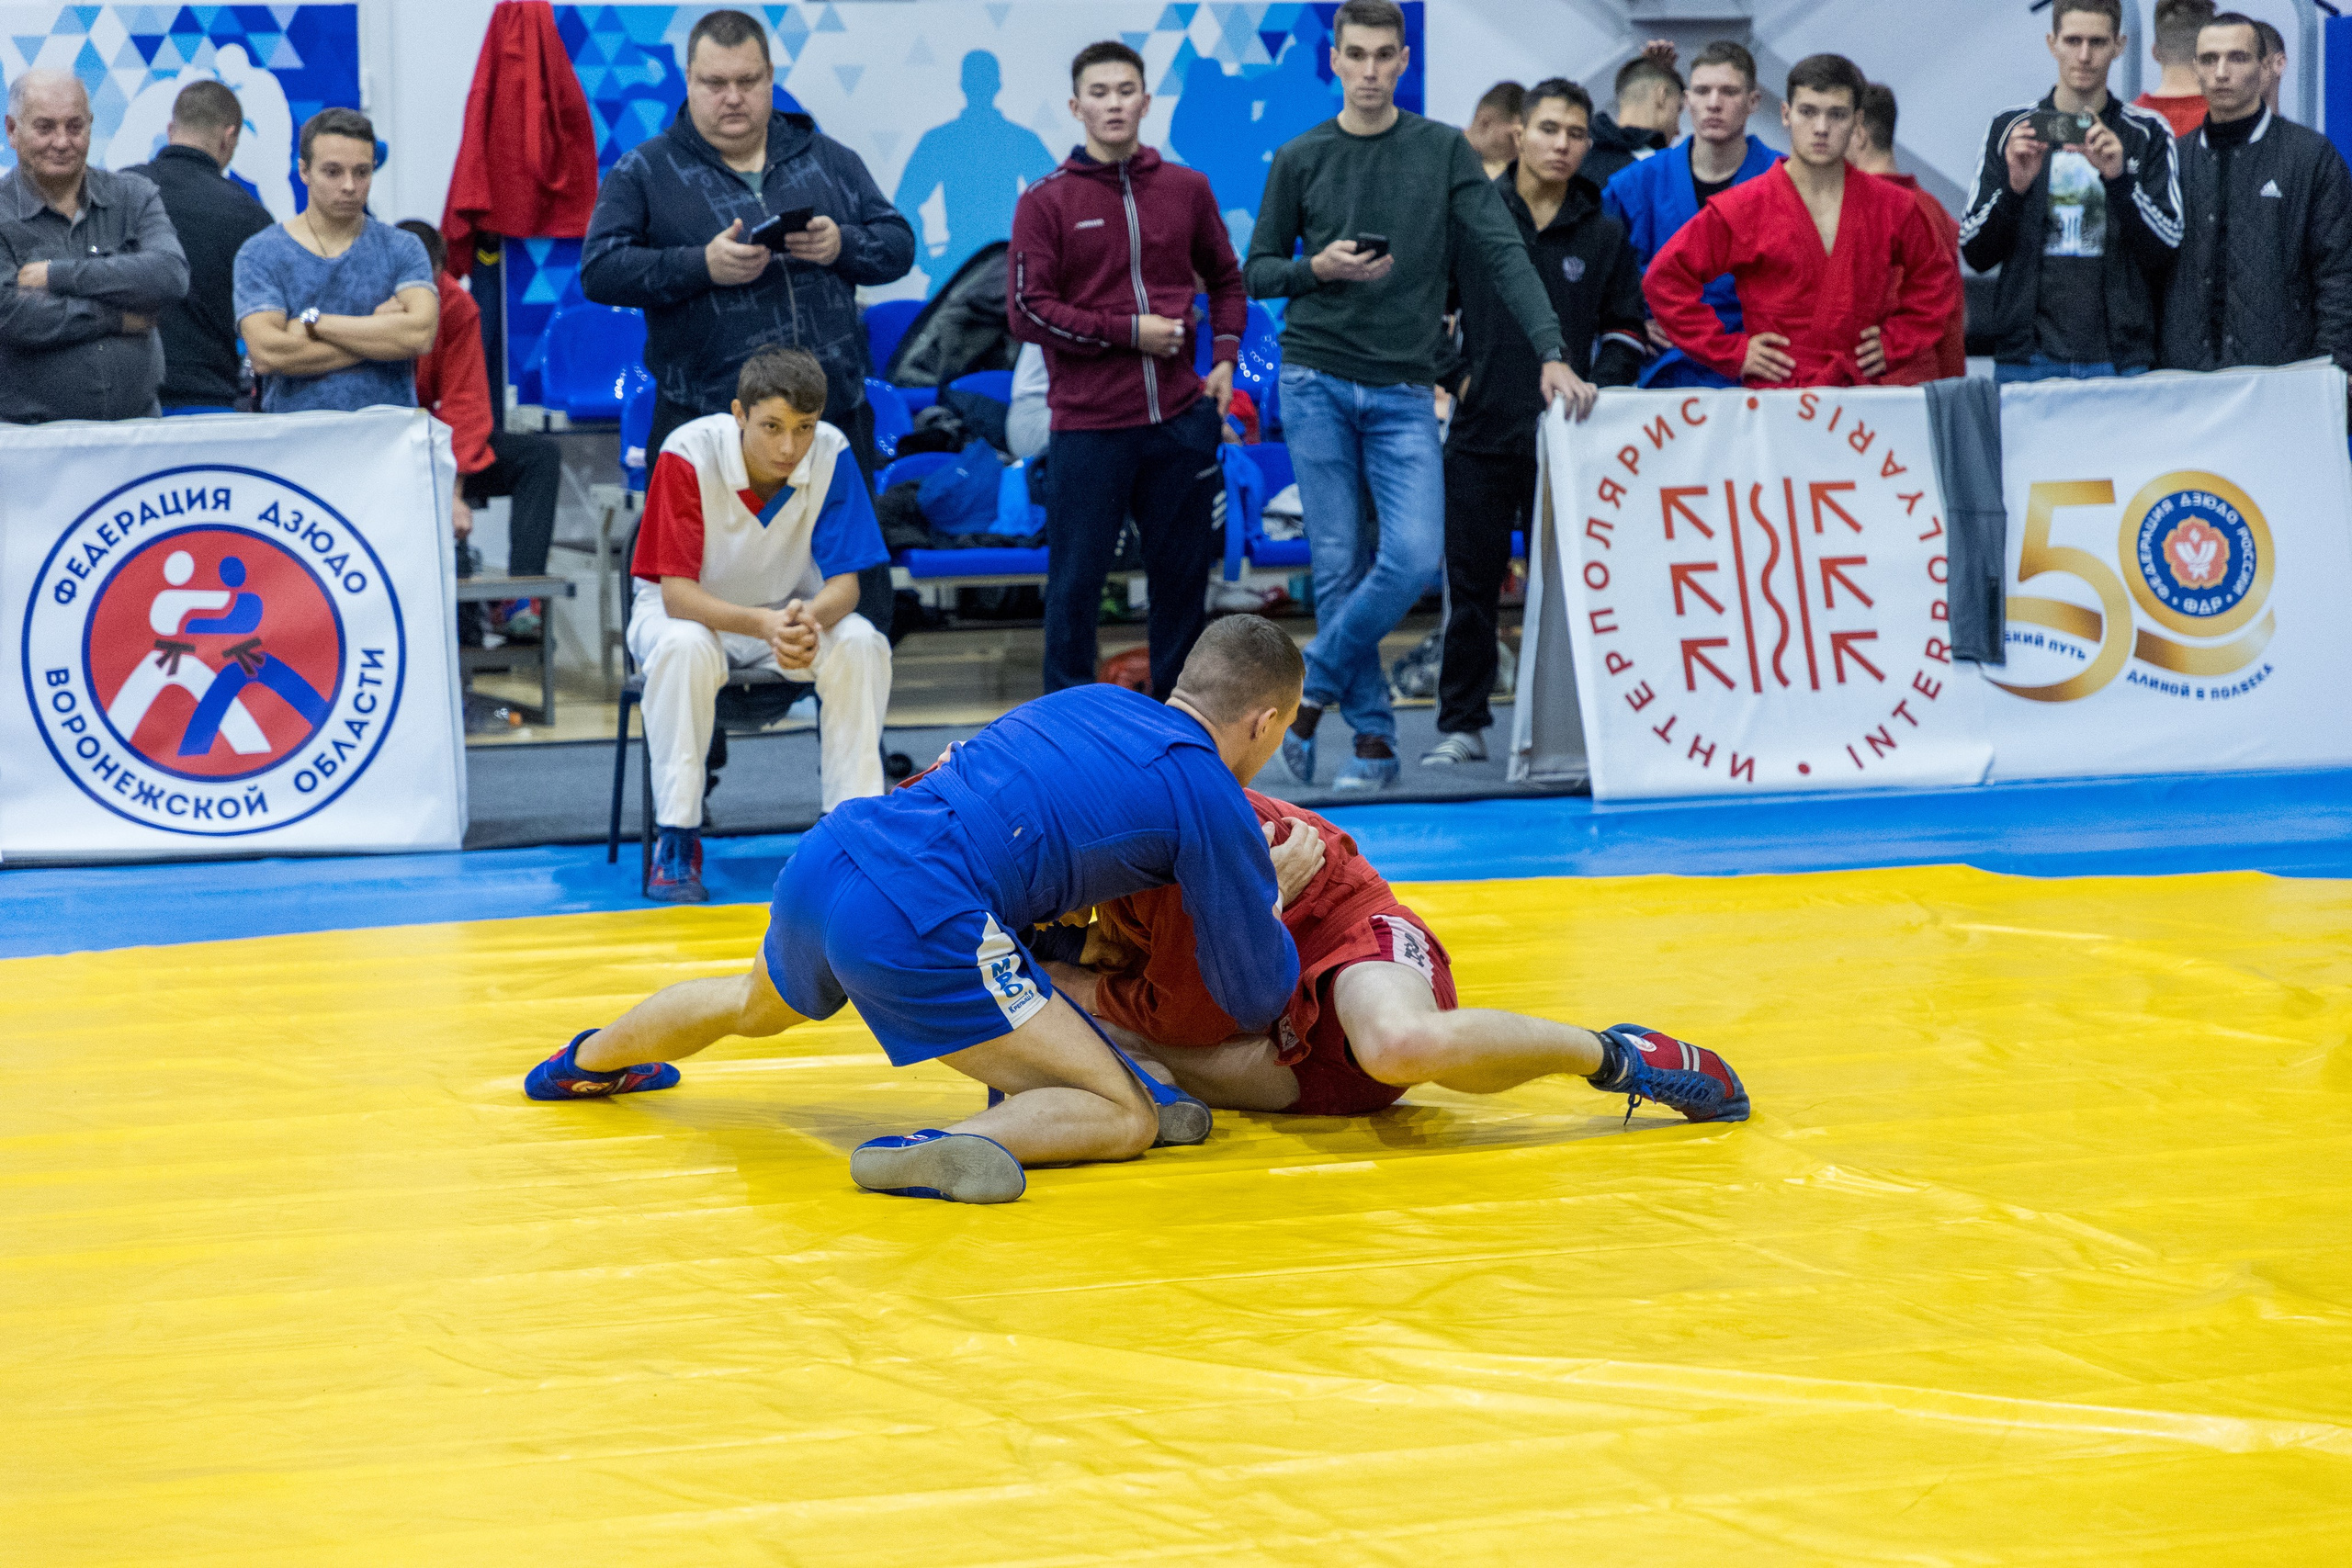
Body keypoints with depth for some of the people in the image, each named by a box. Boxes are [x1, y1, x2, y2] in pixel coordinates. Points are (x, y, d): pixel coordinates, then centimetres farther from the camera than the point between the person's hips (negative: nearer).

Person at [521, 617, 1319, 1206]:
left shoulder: (1089, 699, 17)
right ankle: (951, 1149, -29)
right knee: (1127, 1119, -3)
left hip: (824, 855, 8)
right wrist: (1273, 894, 25)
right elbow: (1257, 998, 6)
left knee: (752, 1005, 41)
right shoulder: (1214, 801, -1)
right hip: (917, 927, -8)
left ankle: (584, 1063, 67)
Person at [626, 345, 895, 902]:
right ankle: (677, 843, -26)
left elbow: (843, 582, -16)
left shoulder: (831, 454, -18)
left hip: (789, 610, 3)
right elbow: (676, 591, -27)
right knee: (682, 647, -37)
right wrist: (761, 624, -45)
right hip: (692, 611, -2)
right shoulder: (688, 454, -26)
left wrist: (810, 621, -41)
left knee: (860, 643, -27)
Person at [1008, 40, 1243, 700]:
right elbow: (1027, 311, -7)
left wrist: (1225, 356, 7)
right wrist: (1130, 332, -10)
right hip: (1088, 427, -3)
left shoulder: (1187, 189, 9)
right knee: (1076, 580, -1)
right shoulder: (1046, 201, -2)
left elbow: (1227, 280, 22)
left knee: (1183, 572, 9)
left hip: (1179, 418, 3)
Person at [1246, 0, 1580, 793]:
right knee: (1340, 564, -2)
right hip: (1317, 381, 0)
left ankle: (1312, 689, 5)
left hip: (1403, 390, 0)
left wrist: (1551, 352, -14)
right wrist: (1318, 267, -11)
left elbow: (1504, 253, -3)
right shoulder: (1299, 160, 6)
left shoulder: (1444, 152, 3)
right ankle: (1372, 736, 6)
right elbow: (1258, 271, 11)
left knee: (1414, 556, -14)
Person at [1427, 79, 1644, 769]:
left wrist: (1596, 391, -3)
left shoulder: (1602, 233, 6)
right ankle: (1462, 724, 12)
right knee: (1471, 582, 3)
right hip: (1481, 431, 0)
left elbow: (1625, 328, 11)